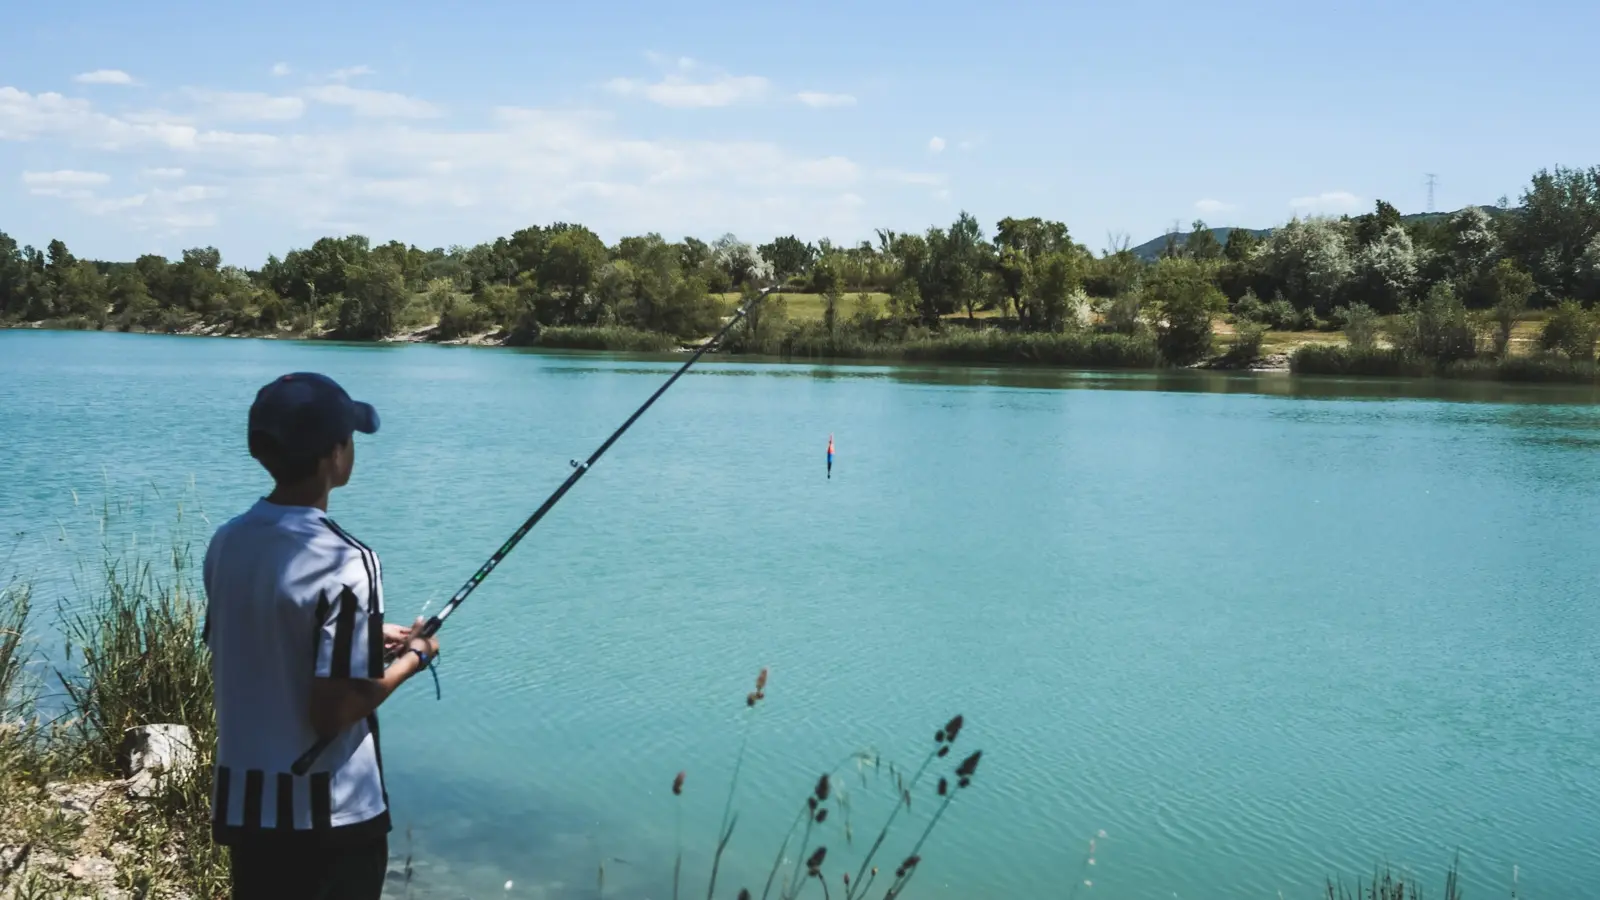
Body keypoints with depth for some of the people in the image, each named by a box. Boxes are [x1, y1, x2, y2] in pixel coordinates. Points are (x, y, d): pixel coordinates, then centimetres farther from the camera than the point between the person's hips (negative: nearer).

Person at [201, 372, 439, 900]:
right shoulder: (345, 562, -22)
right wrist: (411, 658, -6)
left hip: (243, 805, 6)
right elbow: (331, 713, -21)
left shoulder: (227, 542, 0)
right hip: (329, 813, -6)